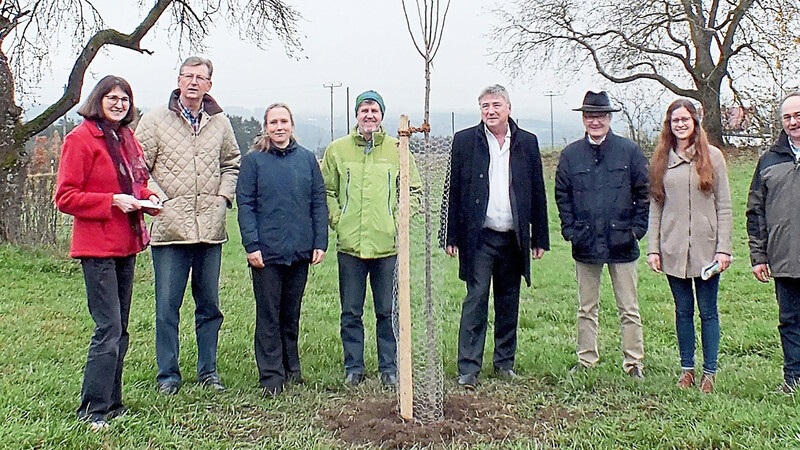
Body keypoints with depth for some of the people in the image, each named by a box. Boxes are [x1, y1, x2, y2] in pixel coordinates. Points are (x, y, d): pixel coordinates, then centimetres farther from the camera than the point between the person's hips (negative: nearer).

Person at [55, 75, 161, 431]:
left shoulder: (128, 140, 15)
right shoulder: (80, 139, -8)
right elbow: (65, 197, -11)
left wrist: (147, 198, 6)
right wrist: (113, 201, -20)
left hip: (126, 245, 8)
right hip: (97, 247, -8)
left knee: (119, 329, 12)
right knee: (108, 328, -10)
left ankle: (112, 403, 22)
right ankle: (93, 410, -1)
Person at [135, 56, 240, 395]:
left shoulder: (220, 123, 10)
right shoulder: (155, 120, 1)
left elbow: (232, 164, 21)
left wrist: (223, 196, 7)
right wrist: (160, 201, -9)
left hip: (210, 227, 3)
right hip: (169, 227, -3)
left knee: (209, 304, 10)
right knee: (167, 306, 1)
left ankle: (208, 370, 23)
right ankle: (168, 374, 14)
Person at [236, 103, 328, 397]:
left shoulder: (307, 159, 7)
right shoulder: (253, 161, 1)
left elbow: (319, 202, 7)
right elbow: (245, 205, -3)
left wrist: (320, 242, 1)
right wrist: (251, 246, -11)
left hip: (300, 251, 3)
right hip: (266, 251, -2)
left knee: (292, 314, 13)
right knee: (269, 315, 3)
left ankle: (292, 370, 25)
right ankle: (271, 377, 11)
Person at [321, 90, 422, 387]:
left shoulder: (397, 150, 5)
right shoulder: (337, 149, 6)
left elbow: (413, 190, 11)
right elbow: (326, 191, 12)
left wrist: (398, 220, 1)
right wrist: (336, 220, 1)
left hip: (388, 244, 0)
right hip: (350, 245, 0)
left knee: (388, 312, 7)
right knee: (351, 312, 7)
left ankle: (389, 368, 19)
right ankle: (353, 368, 19)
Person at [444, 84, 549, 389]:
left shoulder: (527, 142, 7)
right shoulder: (464, 141, 2)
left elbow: (538, 193, 9)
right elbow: (453, 191, 1)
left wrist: (540, 238, 6)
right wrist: (452, 237, -3)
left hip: (514, 238, 3)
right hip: (479, 238, -2)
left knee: (509, 303, 11)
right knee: (475, 301, -3)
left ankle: (505, 362, 24)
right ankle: (468, 369, 2)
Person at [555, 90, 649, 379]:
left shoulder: (630, 152, 1)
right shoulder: (570, 155, 5)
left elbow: (644, 193, 3)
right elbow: (562, 195, 9)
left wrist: (637, 228, -5)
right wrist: (570, 230, 0)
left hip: (621, 243, -1)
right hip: (585, 243, 2)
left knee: (628, 309, 6)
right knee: (587, 308, 11)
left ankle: (634, 362, 15)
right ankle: (586, 360, 21)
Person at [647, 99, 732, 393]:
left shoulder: (712, 156, 1)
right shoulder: (661, 160, 7)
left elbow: (724, 207, 0)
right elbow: (655, 207, 7)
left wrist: (724, 248, -7)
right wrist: (653, 248, 0)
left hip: (705, 248, -2)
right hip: (673, 250, 2)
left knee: (708, 311, 4)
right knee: (683, 310, 10)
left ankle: (709, 372, 14)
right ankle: (687, 368, 21)